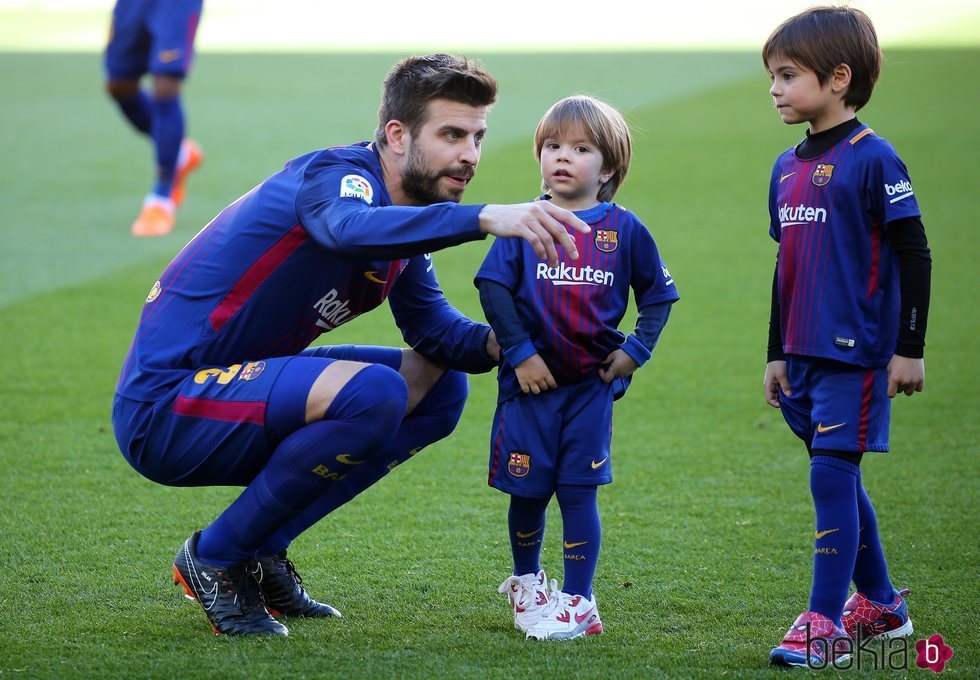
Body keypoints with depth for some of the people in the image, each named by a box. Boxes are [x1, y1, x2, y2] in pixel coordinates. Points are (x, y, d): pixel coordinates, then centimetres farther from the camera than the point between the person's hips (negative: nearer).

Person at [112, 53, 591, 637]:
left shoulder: (401, 221, 11)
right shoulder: (336, 174, -18)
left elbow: (438, 331, 10)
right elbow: (350, 227, -43)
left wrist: (498, 342, -12)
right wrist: (486, 217, -55)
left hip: (239, 391, 10)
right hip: (162, 408, -10)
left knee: (441, 386, 12)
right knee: (374, 393, -30)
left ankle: (260, 554, 8)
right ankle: (214, 559, -11)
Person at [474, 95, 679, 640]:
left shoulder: (624, 229, 2)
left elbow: (658, 294, 11)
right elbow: (494, 287, -4)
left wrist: (635, 350, 0)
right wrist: (519, 352, -11)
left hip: (592, 384, 0)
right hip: (531, 381, 0)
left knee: (579, 492, -2)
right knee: (528, 492, 7)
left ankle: (578, 601, 4)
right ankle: (526, 583, 31)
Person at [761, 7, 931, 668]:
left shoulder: (874, 159, -11)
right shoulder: (787, 168, 12)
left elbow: (914, 255, -11)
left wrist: (910, 347, -13)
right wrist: (776, 353, 21)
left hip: (855, 351, -8)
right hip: (805, 354, 8)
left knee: (832, 472, -11)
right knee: (838, 478, 14)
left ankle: (826, 622, -8)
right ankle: (880, 603, 27)